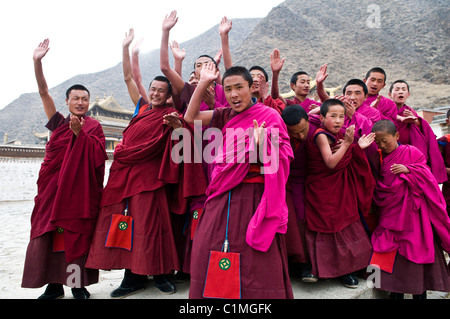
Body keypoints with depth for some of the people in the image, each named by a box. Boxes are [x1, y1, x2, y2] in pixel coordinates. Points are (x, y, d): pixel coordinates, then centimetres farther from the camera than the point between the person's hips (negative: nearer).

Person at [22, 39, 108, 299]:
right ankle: (54, 284, 14)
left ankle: (78, 285, 10)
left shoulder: (94, 127, 4)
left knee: (77, 235, -1)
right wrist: (37, 62, -9)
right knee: (49, 233, 3)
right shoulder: (59, 122, 10)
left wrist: (80, 133, -19)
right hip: (53, 187, 3)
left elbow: (98, 155, -10)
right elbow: (44, 92, 1)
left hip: (80, 189, -3)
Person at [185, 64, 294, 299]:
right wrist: (203, 83, 8)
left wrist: (261, 144, -28)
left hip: (252, 198, -5)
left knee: (254, 261, 0)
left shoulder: (269, 116, -4)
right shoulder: (226, 116, 12)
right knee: (207, 255, 10)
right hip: (221, 198, 6)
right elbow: (191, 117, 12)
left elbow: (278, 162, -8)